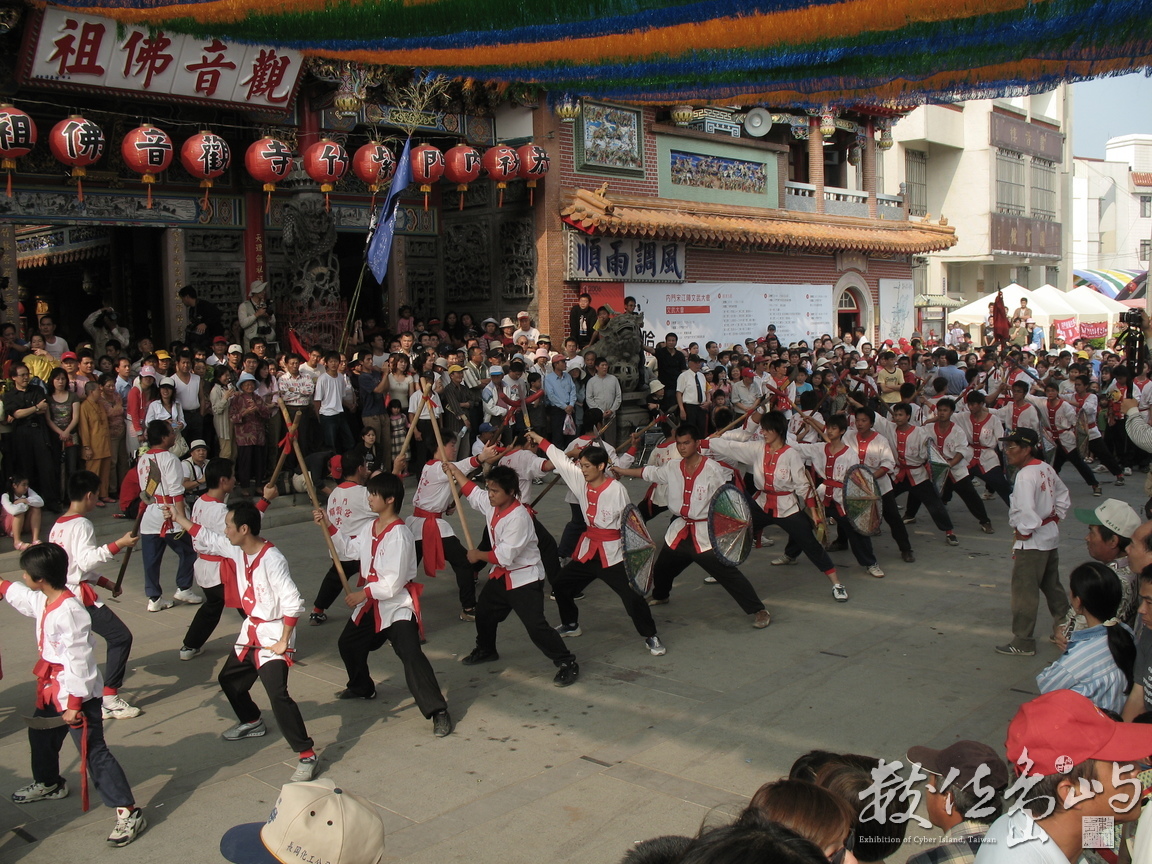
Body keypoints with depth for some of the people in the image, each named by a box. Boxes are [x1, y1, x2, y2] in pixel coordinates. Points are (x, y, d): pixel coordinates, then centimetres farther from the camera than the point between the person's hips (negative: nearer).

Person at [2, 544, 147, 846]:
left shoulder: (70, 613, -28)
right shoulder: (43, 602, 2)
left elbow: (78, 662, -27)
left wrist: (74, 704, -24)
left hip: (79, 696, -10)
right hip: (53, 691, 10)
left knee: (94, 753, -10)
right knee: (39, 736, 30)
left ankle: (129, 813, -7)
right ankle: (48, 783, 57)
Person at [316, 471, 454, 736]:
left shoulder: (399, 535, -23)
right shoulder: (372, 528, 5)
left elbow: (394, 583, -25)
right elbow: (349, 548, 23)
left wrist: (364, 593, -18)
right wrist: (328, 526, 15)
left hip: (397, 605, -10)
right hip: (371, 604, 10)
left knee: (411, 655, -22)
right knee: (348, 643, 24)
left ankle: (437, 711, -18)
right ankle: (362, 687, 51)